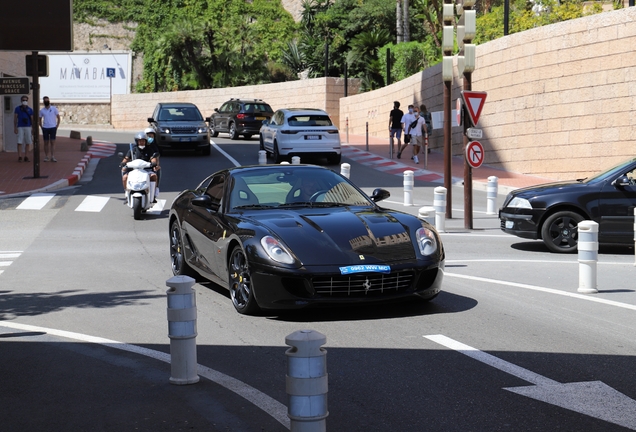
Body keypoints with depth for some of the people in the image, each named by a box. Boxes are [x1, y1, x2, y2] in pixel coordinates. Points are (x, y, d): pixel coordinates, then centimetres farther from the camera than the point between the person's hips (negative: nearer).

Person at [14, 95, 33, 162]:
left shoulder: (30, 109, 8)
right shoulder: (17, 109, 4)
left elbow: (32, 120, 9)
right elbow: (15, 119, 2)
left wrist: (33, 129, 2)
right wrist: (15, 128, -6)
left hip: (28, 127, 2)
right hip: (20, 127, -2)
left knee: (27, 143, 1)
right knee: (20, 142, -7)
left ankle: (26, 157, 6)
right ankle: (19, 157, -5)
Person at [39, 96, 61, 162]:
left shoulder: (54, 109, 0)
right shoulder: (42, 110, 6)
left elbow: (58, 118, 4)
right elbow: (40, 119, 16)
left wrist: (57, 126, -3)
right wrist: (41, 127, 4)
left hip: (53, 128, -2)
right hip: (45, 128, 2)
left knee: (52, 142, -4)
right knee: (46, 143, 4)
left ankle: (53, 157, -5)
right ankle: (46, 157, 10)